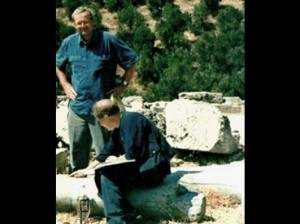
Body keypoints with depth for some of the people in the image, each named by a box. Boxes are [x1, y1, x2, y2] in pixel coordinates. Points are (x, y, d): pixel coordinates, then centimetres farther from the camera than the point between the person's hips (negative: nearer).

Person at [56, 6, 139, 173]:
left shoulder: (108, 40, -7)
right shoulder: (69, 43, 5)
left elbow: (132, 61, 1)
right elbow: (59, 66, 24)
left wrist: (124, 85, -3)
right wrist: (65, 85, 11)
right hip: (77, 107, 4)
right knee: (77, 152, 12)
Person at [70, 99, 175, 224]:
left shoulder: (131, 120, -14)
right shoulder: (119, 127, 15)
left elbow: (132, 155, -20)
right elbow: (107, 152, 25)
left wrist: (116, 160, -2)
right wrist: (87, 170, 27)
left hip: (153, 168, -9)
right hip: (141, 168, 9)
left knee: (108, 173, -20)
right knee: (104, 175, 1)